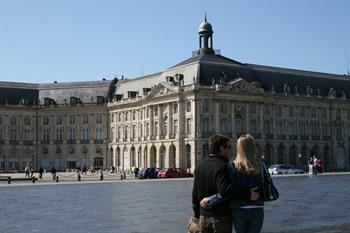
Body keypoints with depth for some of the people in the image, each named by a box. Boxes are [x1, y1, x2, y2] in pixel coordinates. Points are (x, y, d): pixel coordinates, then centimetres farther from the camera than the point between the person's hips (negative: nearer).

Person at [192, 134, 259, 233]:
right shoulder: (221, 166, -16)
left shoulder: (200, 166, 8)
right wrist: (248, 194, -28)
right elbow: (225, 189, -30)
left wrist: (196, 215, 20)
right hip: (221, 217, -7)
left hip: (204, 216, 7)